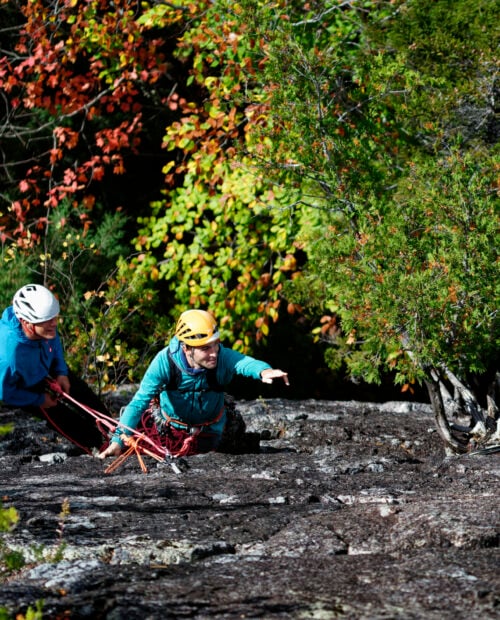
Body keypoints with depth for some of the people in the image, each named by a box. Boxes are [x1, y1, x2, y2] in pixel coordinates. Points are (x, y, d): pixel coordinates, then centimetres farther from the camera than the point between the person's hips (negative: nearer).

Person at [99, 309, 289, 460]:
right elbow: (140, 401, -35)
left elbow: (244, 362, -56)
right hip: (171, 426, -1)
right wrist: (118, 440, -46)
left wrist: (263, 371, -81)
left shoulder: (222, 357, -34)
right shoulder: (165, 361, -34)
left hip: (210, 432, 1)